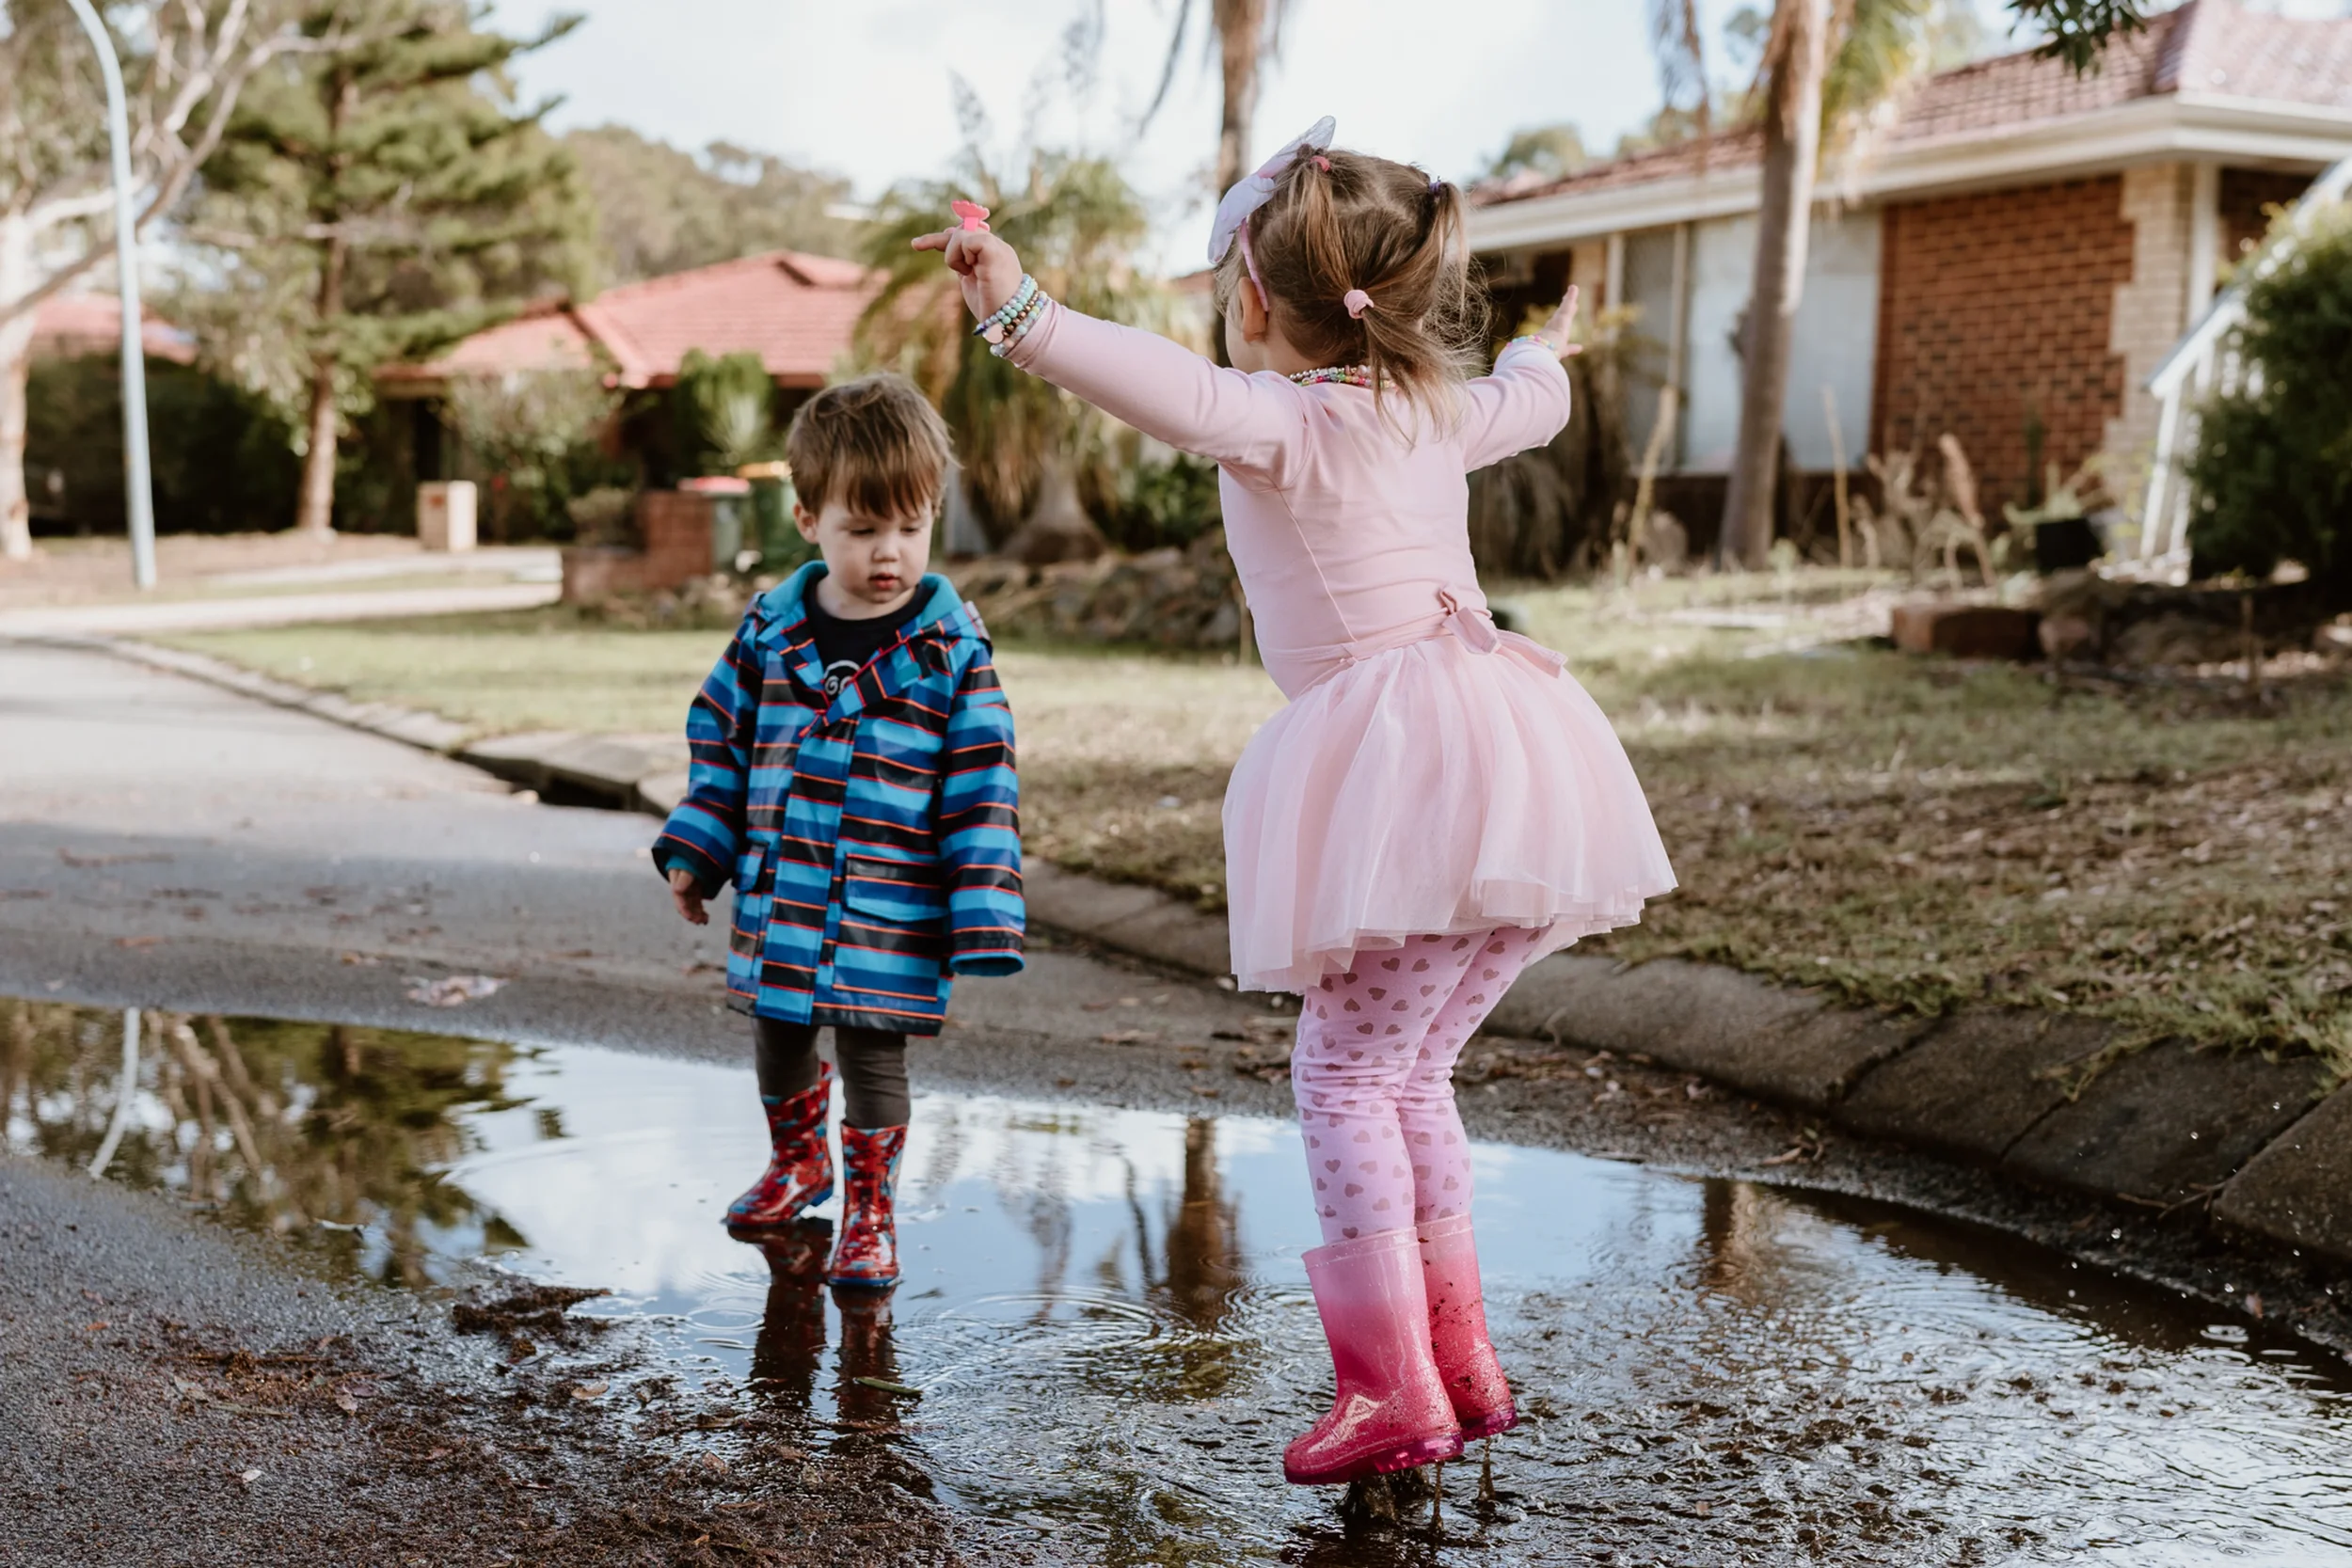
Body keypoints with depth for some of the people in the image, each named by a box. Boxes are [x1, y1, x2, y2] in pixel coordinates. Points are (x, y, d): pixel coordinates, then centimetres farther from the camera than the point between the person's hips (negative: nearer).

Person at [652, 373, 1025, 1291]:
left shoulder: (951, 651, -10)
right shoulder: (770, 631, -2)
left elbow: (981, 792, -9)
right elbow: (722, 742, 10)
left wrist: (984, 921, -12)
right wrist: (696, 853, 8)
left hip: (889, 915, -4)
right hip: (778, 901, 4)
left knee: (873, 1052, 3)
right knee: (777, 1040, 19)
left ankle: (869, 1208, 22)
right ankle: (797, 1161, 45)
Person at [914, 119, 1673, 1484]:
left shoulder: (1284, 421, -7)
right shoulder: (1436, 409, 18)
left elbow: (1171, 388, -29)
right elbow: (1534, 402, 40)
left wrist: (1024, 315, -38)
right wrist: (1542, 351, 63)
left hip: (1410, 759, -9)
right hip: (1500, 751, 9)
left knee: (1346, 1072, -3)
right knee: (1409, 1073, 17)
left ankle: (1395, 1389, -6)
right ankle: (1463, 1367, 21)